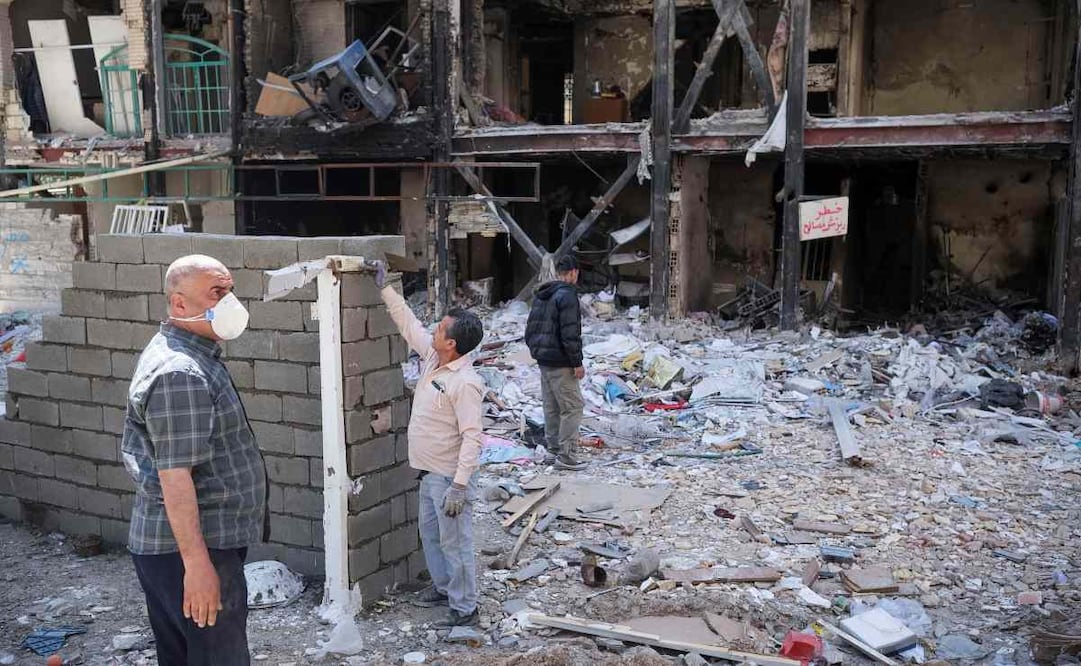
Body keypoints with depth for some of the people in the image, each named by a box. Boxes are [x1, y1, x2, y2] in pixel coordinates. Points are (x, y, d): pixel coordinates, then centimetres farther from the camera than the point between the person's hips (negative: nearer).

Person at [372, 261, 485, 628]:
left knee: (455, 542, 1)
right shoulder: (432, 357, 1)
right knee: (430, 533, 24)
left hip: (450, 477, -10)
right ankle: (443, 586, 41)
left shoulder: (465, 383, -25)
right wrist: (385, 288, 15)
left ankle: (464, 608, 13)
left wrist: (459, 485, -30)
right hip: (429, 472, 10)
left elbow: (472, 437, -27)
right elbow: (408, 323, 15)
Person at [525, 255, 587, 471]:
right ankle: (566, 455, -5)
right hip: (561, 363, -9)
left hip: (543, 360, 9)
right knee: (572, 407, -5)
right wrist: (577, 362, -15)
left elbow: (531, 327, 18)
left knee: (552, 405, 17)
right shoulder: (567, 295, -15)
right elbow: (570, 333, -20)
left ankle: (554, 447, 25)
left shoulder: (540, 296, 13)